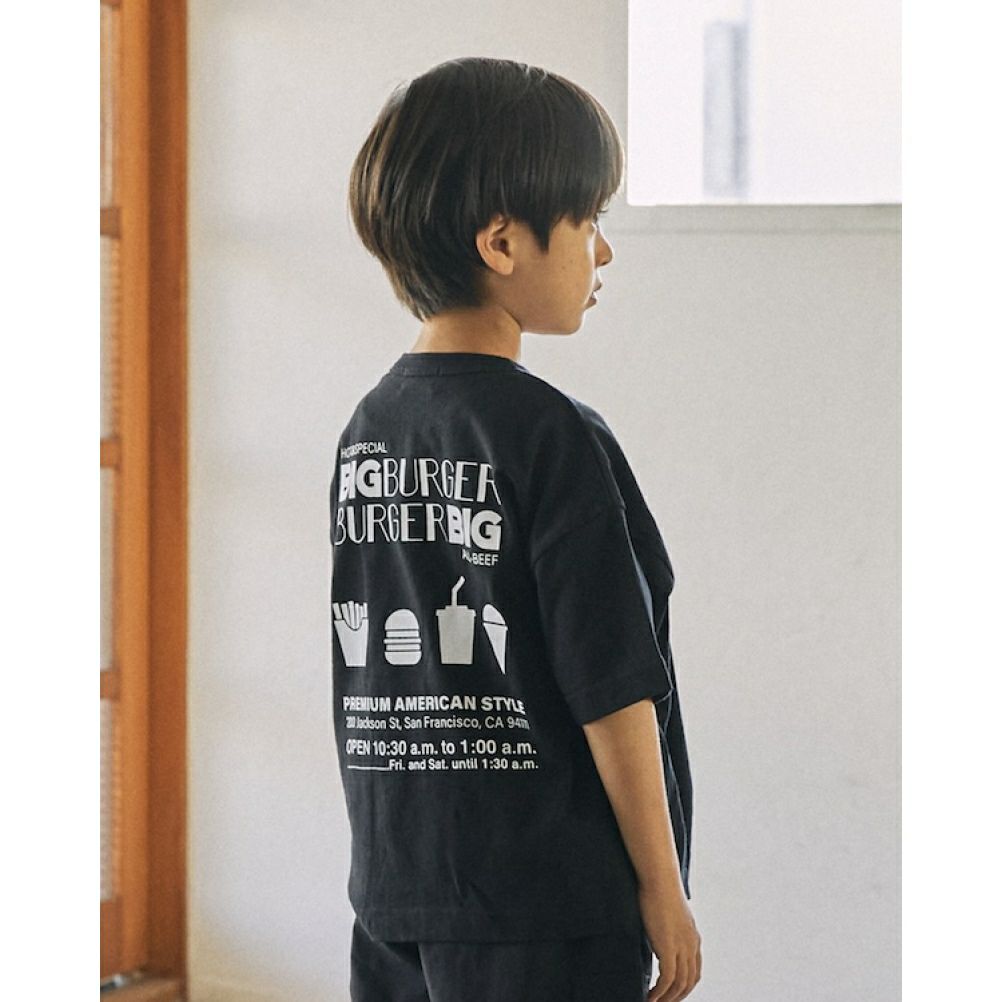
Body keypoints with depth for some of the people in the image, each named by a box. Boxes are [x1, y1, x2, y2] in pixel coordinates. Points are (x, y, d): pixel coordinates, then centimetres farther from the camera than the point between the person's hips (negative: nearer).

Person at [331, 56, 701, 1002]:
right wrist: (662, 889, -6)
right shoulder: (554, 438, -14)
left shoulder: (369, 426, 8)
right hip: (546, 907, -7)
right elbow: (610, 686, -15)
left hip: (390, 895, 7)